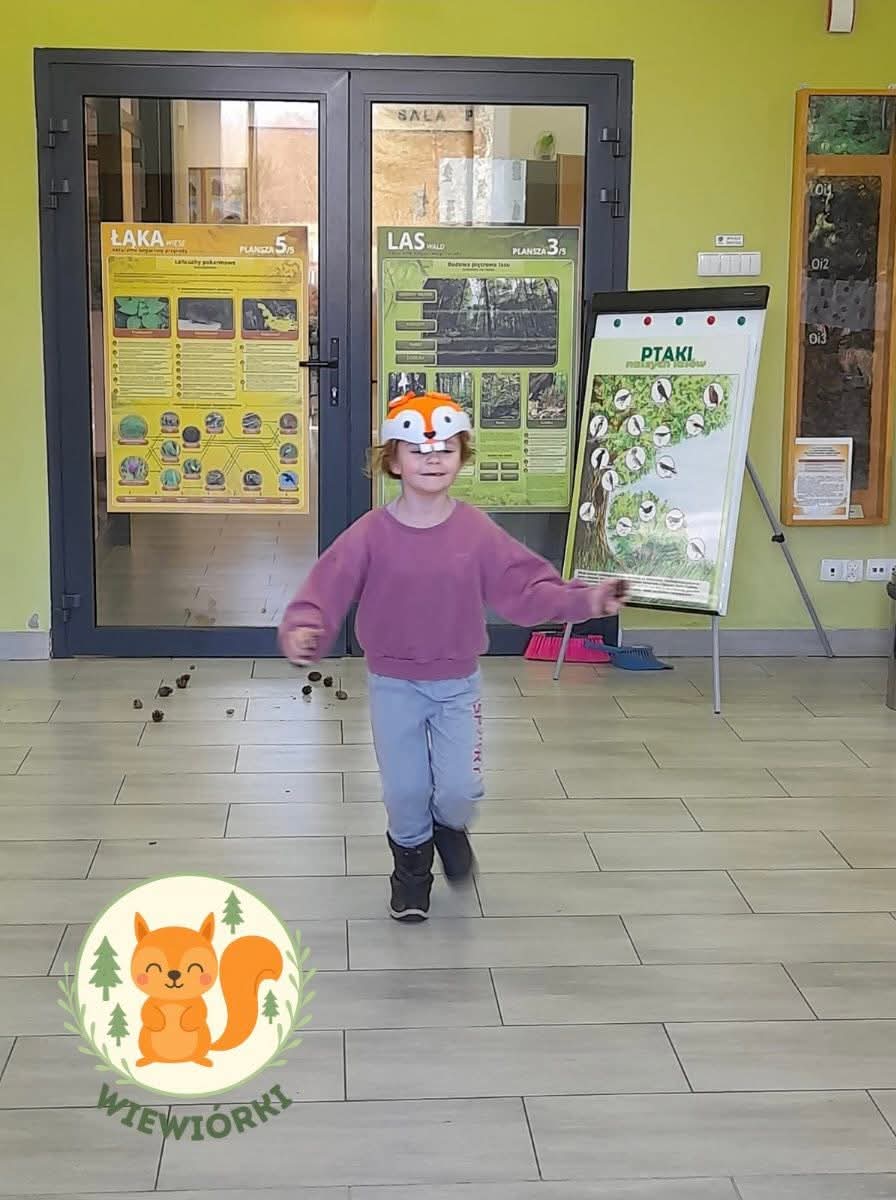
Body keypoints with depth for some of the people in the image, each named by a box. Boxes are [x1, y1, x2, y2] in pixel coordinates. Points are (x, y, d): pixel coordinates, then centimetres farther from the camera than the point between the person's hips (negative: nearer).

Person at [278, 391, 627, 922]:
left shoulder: (477, 530, -10)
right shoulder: (371, 533, -14)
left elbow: (525, 586, -9)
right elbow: (326, 589, -18)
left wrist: (584, 600, -22)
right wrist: (304, 631, -37)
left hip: (458, 683, 1)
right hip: (394, 686, -1)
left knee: (461, 789, -1)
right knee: (405, 791, 7)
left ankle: (451, 828, 37)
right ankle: (412, 862, 37)